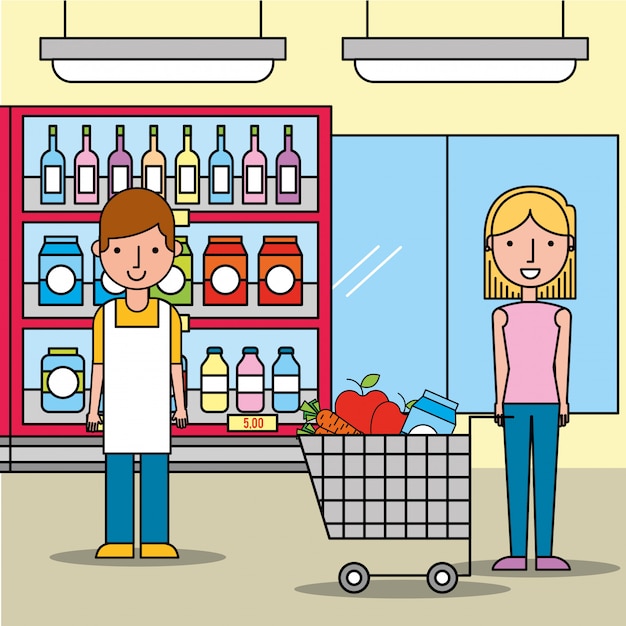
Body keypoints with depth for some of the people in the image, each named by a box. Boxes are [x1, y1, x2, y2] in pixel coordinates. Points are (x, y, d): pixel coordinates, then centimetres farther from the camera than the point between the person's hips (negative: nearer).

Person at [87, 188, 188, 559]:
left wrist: (181, 404, 1)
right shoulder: (105, 315, 0)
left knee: (156, 472, 2)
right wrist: (93, 407, 1)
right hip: (118, 411, 0)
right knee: (117, 471, 2)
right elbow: (99, 364, 3)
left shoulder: (168, 315, -1)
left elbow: (175, 363, 3)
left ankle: (156, 541, 8)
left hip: (155, 410, 0)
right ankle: (119, 542, 8)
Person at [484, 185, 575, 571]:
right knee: (516, 474, 2)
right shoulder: (502, 317, 0)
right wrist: (499, 402, -1)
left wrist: (563, 401, 0)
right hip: (515, 402, 0)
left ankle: (545, 553, 6)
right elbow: (501, 363, 2)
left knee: (546, 474, 2)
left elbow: (561, 362, 2)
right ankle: (518, 553, 6)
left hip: (547, 402, 0)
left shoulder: (560, 316, 0)